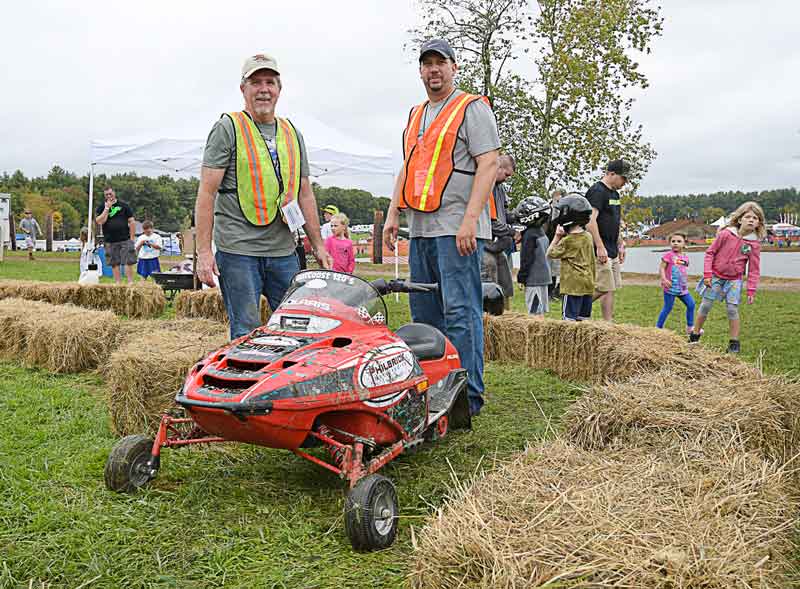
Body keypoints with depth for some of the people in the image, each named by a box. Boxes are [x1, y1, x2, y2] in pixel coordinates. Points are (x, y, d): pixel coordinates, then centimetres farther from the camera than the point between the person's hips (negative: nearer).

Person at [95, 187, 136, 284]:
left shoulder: (124, 205, 7)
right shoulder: (101, 207, 9)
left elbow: (132, 221, 5)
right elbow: (100, 221, -6)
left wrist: (132, 238, -2)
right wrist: (107, 208, -9)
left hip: (125, 240, -2)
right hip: (110, 241, 2)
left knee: (128, 262, -6)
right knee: (114, 264, 5)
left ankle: (130, 282, -2)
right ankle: (118, 283, 10)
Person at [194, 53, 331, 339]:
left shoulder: (292, 134, 17)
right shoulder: (228, 128, 0)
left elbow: (305, 194, 20)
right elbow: (207, 192, -5)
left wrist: (318, 246, 14)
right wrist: (203, 251, -12)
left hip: (283, 251, 5)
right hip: (238, 250, -5)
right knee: (246, 335, -4)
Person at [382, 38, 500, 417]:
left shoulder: (472, 108, 0)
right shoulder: (416, 115, 24)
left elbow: (489, 164, -10)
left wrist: (470, 221, -19)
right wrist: (392, 214, 15)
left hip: (456, 229, -8)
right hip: (420, 229, 8)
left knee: (460, 312, -9)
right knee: (424, 312, 9)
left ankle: (468, 395, -4)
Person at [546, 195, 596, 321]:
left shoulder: (567, 240, -13)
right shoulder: (588, 237, 9)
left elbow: (551, 253, 0)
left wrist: (557, 236, 2)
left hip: (572, 285, -7)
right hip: (588, 285, 7)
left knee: (569, 318, -7)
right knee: (584, 318, 10)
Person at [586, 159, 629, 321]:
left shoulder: (614, 193, 18)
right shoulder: (597, 191, -13)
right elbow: (590, 221, -23)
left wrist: (621, 245, 22)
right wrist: (600, 247, -26)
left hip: (612, 251, 10)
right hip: (601, 251, -10)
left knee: (611, 288, 9)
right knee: (606, 288, -9)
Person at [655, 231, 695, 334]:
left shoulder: (685, 257, 9)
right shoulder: (669, 255, -10)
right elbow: (661, 268, -12)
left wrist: (686, 282, 15)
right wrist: (664, 280, -22)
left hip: (683, 288, 7)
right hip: (671, 288, -6)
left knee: (691, 304, 8)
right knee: (667, 308, -1)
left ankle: (690, 327, 22)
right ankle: (658, 327, 11)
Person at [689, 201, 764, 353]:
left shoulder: (755, 243, -7)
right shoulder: (726, 234, -11)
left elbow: (754, 268, -2)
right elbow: (710, 252, -4)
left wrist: (751, 290, -5)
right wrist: (707, 274, -9)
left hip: (734, 280, 1)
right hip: (715, 276, 0)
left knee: (733, 309, -4)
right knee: (705, 305, 3)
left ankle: (734, 342, 7)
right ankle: (695, 335, 17)